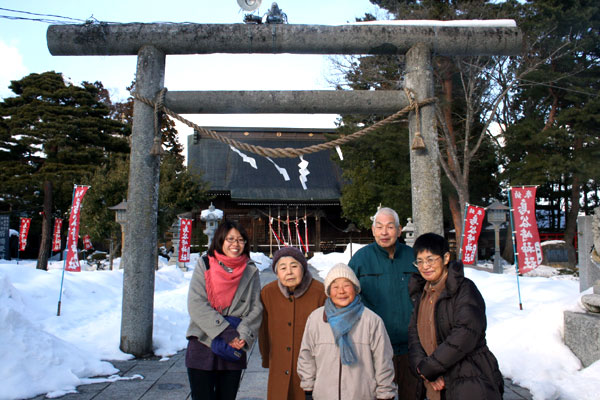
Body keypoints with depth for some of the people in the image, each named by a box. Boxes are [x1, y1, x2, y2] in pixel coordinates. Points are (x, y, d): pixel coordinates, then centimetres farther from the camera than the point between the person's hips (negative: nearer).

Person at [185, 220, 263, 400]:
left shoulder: (251, 271, 5)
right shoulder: (204, 265, 0)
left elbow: (256, 308, 0)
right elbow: (196, 304, -10)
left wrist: (243, 335, -17)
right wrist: (226, 332, -18)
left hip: (234, 350, 2)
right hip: (202, 346, -2)